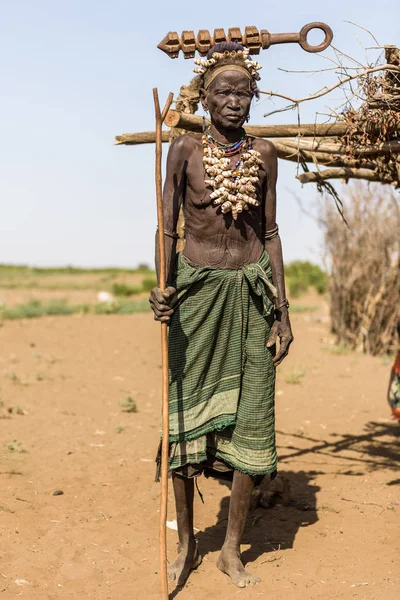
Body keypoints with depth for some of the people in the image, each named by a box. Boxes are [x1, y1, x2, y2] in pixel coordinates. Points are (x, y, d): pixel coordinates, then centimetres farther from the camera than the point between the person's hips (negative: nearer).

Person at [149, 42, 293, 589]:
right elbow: (167, 227, -2)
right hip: (197, 289, -2)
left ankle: (232, 549, 17)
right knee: (186, 415, 3)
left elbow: (270, 233, 8)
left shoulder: (264, 154, 5)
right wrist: (163, 288, -18)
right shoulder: (185, 149, -2)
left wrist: (282, 311, 5)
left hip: (251, 291, 2)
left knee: (250, 421, 3)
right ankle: (187, 543, 20)